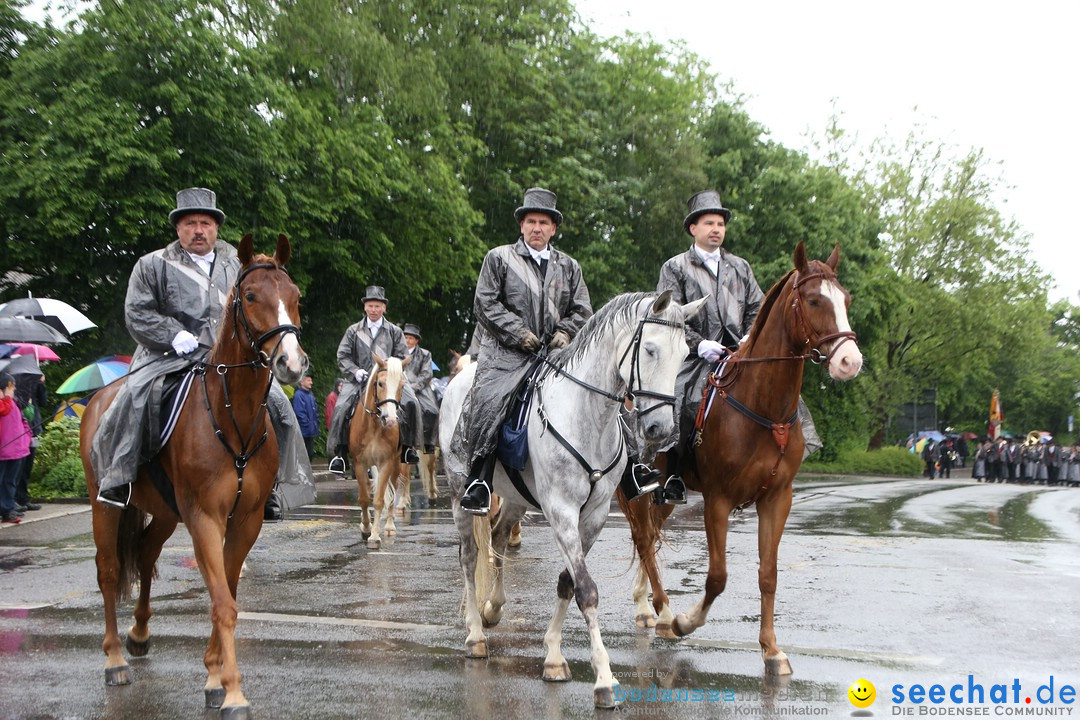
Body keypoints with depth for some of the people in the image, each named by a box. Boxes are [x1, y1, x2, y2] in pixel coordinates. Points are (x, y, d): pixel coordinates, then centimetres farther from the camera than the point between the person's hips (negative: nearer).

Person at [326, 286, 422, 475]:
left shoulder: (395, 331, 10)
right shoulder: (353, 331, 10)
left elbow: (400, 358, 7)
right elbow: (342, 356, 8)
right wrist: (356, 371, -9)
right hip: (359, 380, 0)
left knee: (410, 403, -22)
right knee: (341, 408, -22)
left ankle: (407, 447, -8)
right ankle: (340, 453, -12)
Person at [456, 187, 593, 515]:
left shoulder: (569, 267, 19)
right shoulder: (499, 258, 9)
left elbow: (582, 310, 17)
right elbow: (485, 304, 0)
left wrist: (565, 331, -4)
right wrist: (519, 333, -9)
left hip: (554, 353, 3)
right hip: (506, 353, -3)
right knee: (489, 402, -25)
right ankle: (479, 483, -21)